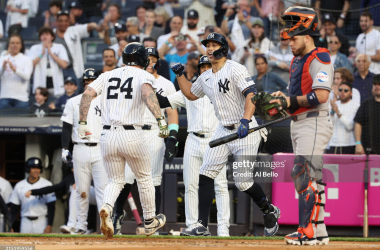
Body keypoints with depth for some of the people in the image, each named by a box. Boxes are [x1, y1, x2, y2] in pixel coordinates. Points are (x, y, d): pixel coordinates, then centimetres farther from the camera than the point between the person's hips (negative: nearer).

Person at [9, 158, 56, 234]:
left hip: (41, 222, -3)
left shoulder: (46, 184, -1)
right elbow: (13, 207, 10)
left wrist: (49, 225, -11)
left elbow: (51, 207, -3)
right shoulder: (19, 186, 8)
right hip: (25, 222, 3)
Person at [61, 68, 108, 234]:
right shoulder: (73, 102, 11)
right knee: (82, 190, 1)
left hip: (100, 150, 0)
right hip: (80, 150, 1)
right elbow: (67, 127, 8)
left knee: (102, 188, -9)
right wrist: (65, 148, -2)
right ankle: (81, 225, 5)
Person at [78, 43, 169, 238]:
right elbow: (147, 92, -21)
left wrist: (82, 123, 2)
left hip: (107, 136, 3)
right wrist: (160, 120, -31)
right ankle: (150, 222, 28)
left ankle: (106, 207, -17)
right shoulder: (144, 75, 2)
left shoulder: (108, 75, 14)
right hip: (132, 136, -3)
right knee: (144, 178, 19)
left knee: (115, 181, 14)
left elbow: (87, 94, 1)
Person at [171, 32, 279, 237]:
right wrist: (179, 75, 17)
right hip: (223, 131, 7)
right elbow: (190, 93, 31)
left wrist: (245, 121, -38)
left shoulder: (235, 69, -13)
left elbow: (251, 94, -25)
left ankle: (270, 212, 16)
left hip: (246, 131, -7)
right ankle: (202, 226, -4)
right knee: (206, 174, -5)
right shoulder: (206, 78, 12)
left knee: (243, 181, -11)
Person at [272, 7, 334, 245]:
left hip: (314, 123, -10)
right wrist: (283, 97, 5)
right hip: (298, 124, 10)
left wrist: (292, 101, -20)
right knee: (312, 177, 11)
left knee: (304, 175, -16)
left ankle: (307, 231, -17)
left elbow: (321, 95, -23)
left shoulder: (320, 60, -12)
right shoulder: (297, 60, 18)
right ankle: (319, 231, 15)